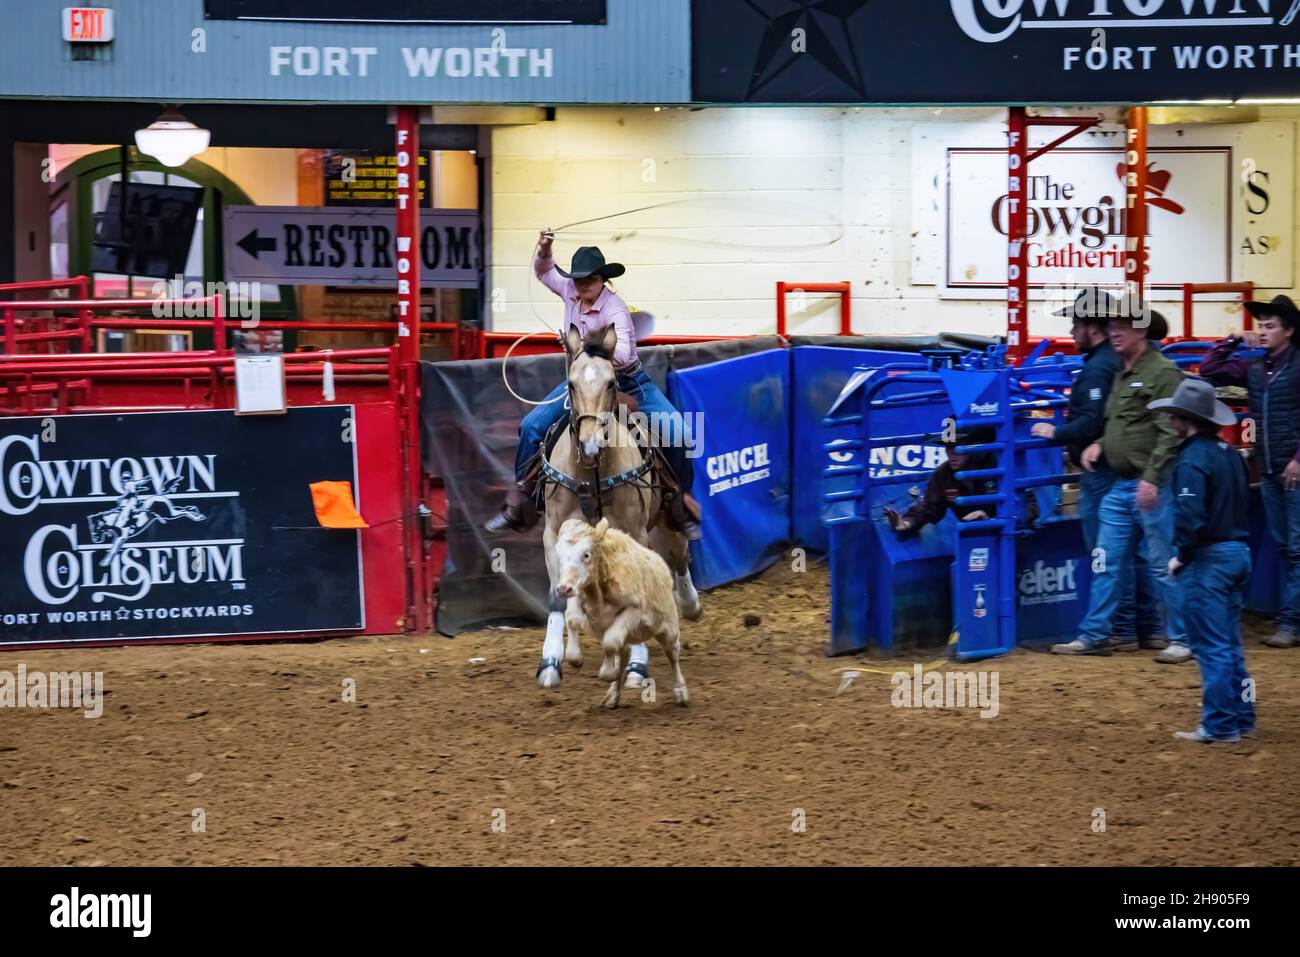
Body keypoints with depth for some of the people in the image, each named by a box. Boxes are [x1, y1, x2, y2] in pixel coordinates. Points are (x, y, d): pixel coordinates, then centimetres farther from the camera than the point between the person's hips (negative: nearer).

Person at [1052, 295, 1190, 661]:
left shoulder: (1163, 372, -12)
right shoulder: (1122, 374, 16)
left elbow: (1171, 433, -19)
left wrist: (1152, 478, -24)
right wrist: (1100, 445, 7)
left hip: (1152, 487, -9)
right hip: (1119, 486, 9)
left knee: (1163, 566, -3)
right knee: (1107, 564, 8)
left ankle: (1180, 640, 5)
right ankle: (1094, 636, 11)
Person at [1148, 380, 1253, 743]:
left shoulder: (1192, 460, -18)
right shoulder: (1229, 454, 10)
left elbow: (1190, 518, -24)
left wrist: (1181, 556, -12)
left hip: (1208, 558, -9)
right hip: (1239, 552, 9)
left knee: (1212, 646, -4)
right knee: (1230, 643, 17)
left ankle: (1220, 726, -2)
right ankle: (1241, 717, 21)